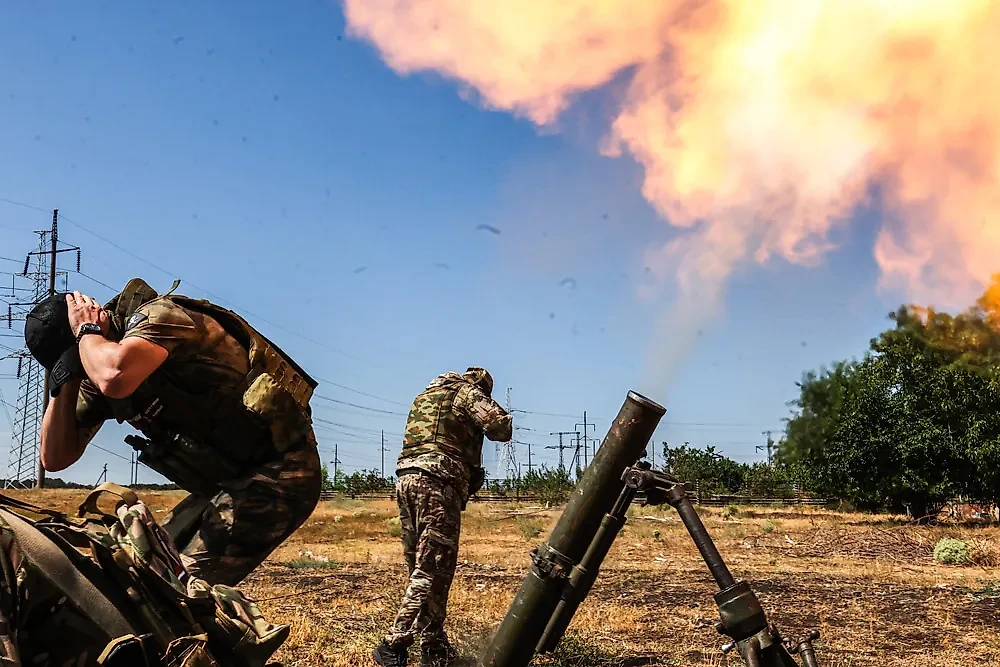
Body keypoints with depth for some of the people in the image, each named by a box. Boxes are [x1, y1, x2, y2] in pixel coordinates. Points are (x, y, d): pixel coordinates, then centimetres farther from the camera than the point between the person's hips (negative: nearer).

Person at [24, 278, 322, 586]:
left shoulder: (156, 316, -15)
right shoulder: (94, 380, 11)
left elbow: (114, 378, -36)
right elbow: (55, 458, 12)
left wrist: (87, 330, -15)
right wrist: (66, 379, 1)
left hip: (279, 470, -10)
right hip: (228, 480, 10)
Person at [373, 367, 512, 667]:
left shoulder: (426, 394, 27)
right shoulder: (468, 392, 4)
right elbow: (502, 428, -5)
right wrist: (491, 408, 16)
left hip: (407, 478, 8)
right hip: (438, 482, -8)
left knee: (421, 568, 10)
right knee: (433, 570, -9)